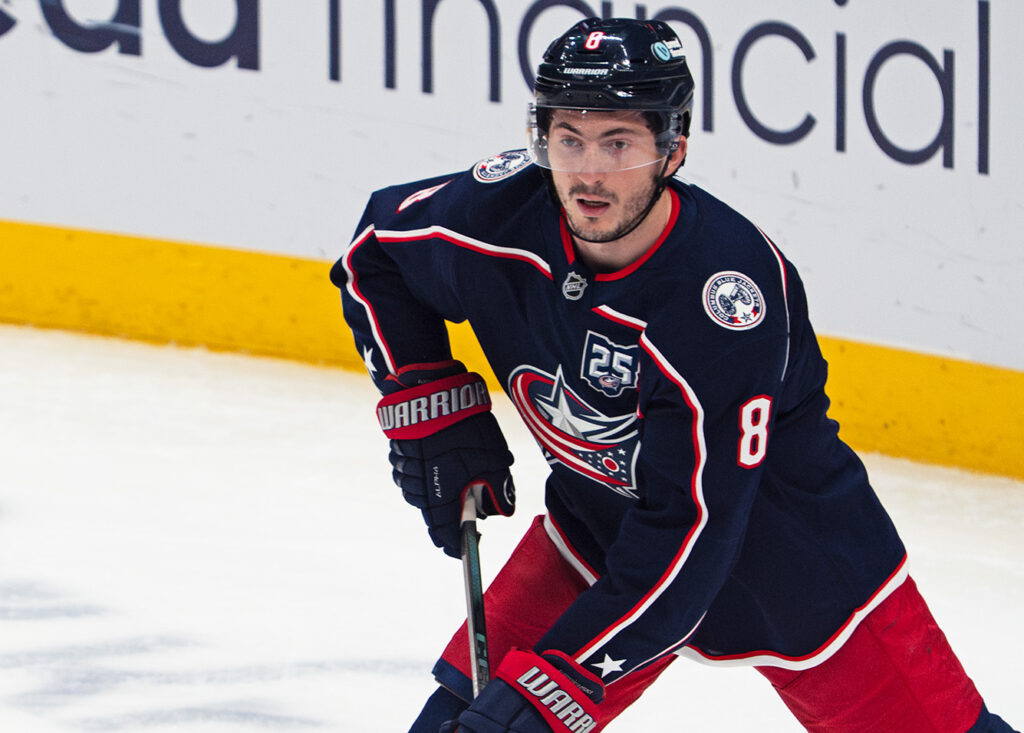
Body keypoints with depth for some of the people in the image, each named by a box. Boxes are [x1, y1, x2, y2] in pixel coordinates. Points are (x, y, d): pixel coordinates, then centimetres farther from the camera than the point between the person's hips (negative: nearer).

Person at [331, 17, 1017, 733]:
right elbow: (374, 252, 5)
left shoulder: (729, 292, -35)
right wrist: (433, 409, -5)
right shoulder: (502, 211, -19)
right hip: (599, 521, 4)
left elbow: (687, 537, -34)